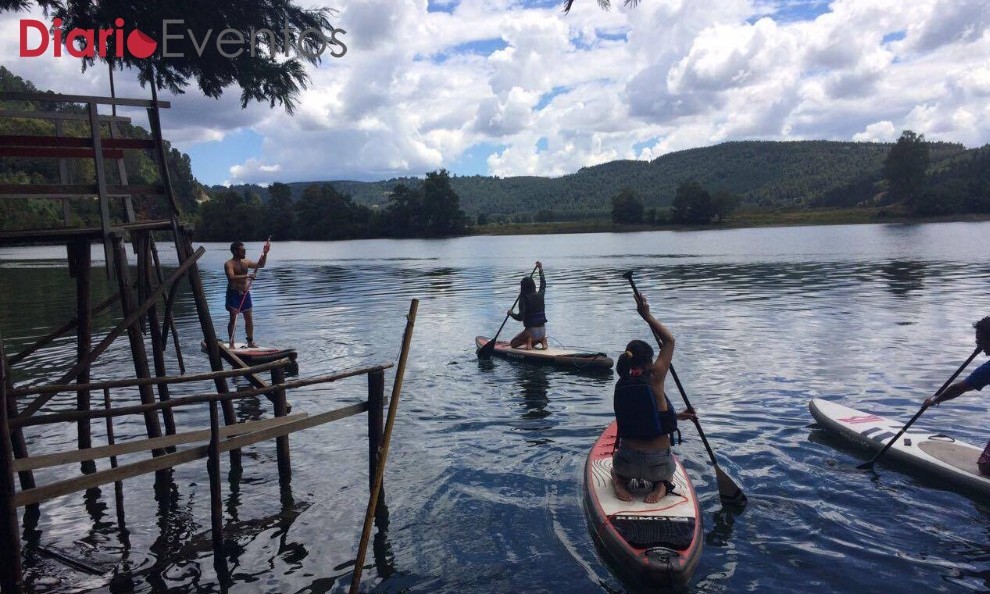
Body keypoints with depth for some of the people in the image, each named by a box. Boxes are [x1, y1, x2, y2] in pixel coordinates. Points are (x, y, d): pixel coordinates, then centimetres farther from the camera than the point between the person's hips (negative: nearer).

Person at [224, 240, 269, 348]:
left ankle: (250, 342, 17)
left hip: (245, 293, 6)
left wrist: (265, 253, 3)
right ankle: (231, 343, 2)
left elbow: (260, 265, 16)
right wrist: (247, 276, -30)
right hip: (233, 293, -6)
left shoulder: (246, 262, 10)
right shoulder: (229, 264, -10)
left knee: (249, 319, 8)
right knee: (233, 318, -5)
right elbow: (232, 277, -26)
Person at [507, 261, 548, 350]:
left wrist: (511, 314, -3)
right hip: (543, 330, 5)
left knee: (512, 343, 17)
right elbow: (543, 285, 22)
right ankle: (542, 340, 4)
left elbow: (520, 317, -22)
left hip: (531, 330, -5)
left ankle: (528, 341, -9)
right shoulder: (540, 295, 1)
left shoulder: (524, 299, -16)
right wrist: (541, 269, 32)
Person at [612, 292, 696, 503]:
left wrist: (677, 416, 25)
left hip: (627, 461, 2)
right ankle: (662, 484, 4)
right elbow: (669, 340, -3)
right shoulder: (654, 380, -15)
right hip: (657, 464, -2)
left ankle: (620, 480, 6)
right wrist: (647, 316, 1)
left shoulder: (621, 385, 0)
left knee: (617, 465, 40)